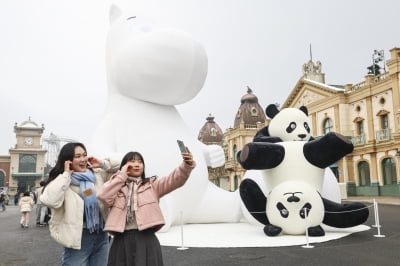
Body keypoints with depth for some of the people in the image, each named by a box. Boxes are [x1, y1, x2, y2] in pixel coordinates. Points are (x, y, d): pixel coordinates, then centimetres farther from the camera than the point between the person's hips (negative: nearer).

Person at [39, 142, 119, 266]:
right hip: (78, 238, -5)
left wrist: (102, 163, -1)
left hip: (101, 235, 5)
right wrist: (66, 174, -17)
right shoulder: (63, 181, -6)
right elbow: (49, 200, -26)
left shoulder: (97, 174, 6)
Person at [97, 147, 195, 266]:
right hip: (122, 241, 1)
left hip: (147, 240, -1)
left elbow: (175, 180, -4)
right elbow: (103, 196, -7)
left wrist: (187, 164, -23)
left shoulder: (152, 185, 11)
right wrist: (121, 175, 0)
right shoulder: (117, 186, 14)